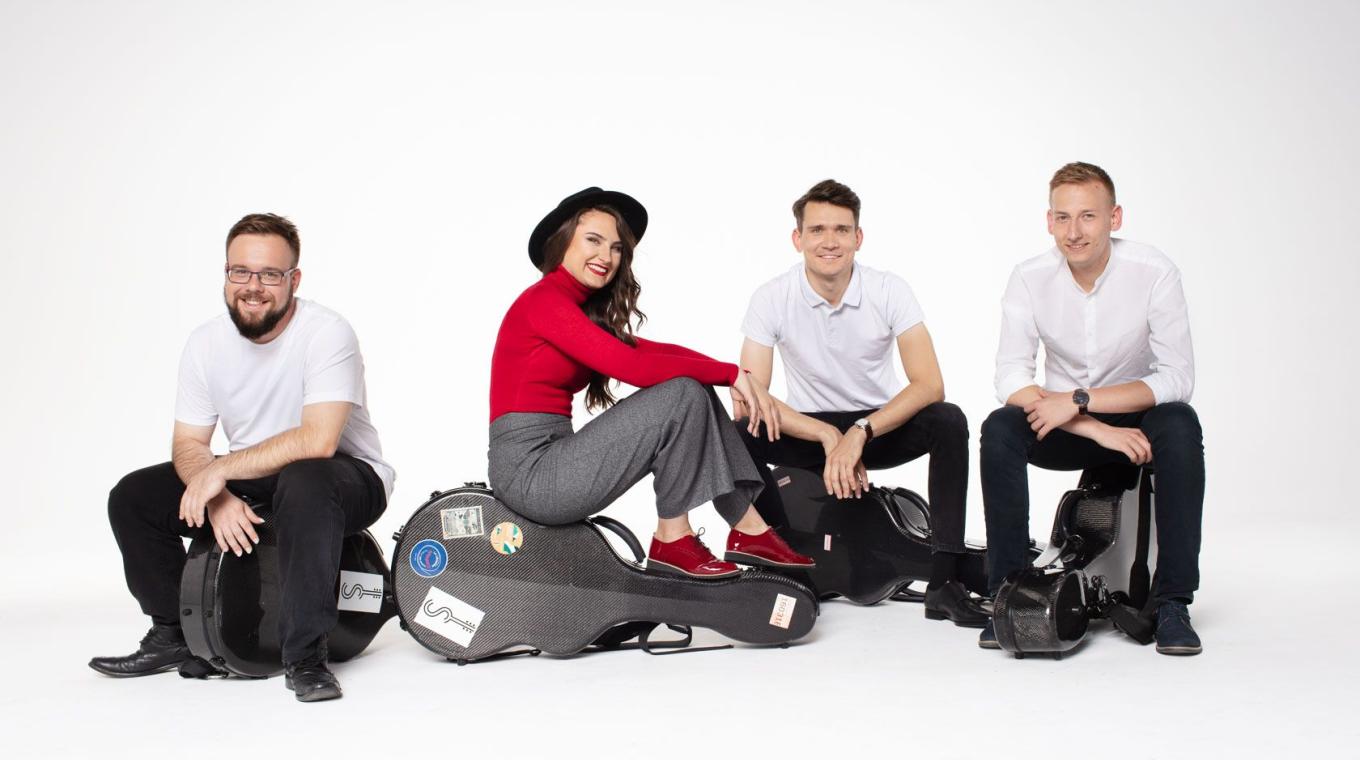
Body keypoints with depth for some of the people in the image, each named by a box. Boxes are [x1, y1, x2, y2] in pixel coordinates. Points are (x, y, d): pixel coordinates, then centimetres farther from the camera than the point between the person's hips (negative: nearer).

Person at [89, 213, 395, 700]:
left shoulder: (326, 333, -21)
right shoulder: (206, 343, -2)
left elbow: (317, 440, -32)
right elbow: (188, 445, 0)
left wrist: (221, 469, -26)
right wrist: (217, 497, -22)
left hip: (345, 476, -6)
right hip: (251, 481, 6)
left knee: (304, 482, -40)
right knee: (132, 497, -3)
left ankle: (304, 657, -28)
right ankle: (176, 636, 13)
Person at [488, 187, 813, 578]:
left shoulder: (587, 311, 17)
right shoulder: (544, 299, -12)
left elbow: (656, 351, 3)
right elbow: (634, 366, -22)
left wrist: (741, 379, -10)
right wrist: (730, 373, -14)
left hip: (551, 457, 9)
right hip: (528, 469, -9)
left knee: (695, 392, 2)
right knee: (684, 395, -15)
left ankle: (749, 529, -2)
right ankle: (672, 541, -5)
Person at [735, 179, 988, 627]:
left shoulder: (889, 291, -13)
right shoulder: (772, 298, -13)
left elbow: (930, 385, -21)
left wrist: (859, 433, -33)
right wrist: (829, 437, -28)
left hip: (882, 427, 0)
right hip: (810, 429, 0)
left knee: (948, 422, -30)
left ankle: (943, 581, -26)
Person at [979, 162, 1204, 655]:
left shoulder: (1154, 272, -16)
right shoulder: (1030, 278, -12)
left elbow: (1177, 378, -20)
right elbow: (1010, 379, -19)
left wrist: (1079, 400, -29)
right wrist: (1097, 429, -29)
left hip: (1135, 416, -1)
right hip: (1065, 427, 1)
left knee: (1180, 426, -33)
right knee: (1000, 429, -28)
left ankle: (1172, 602, -24)